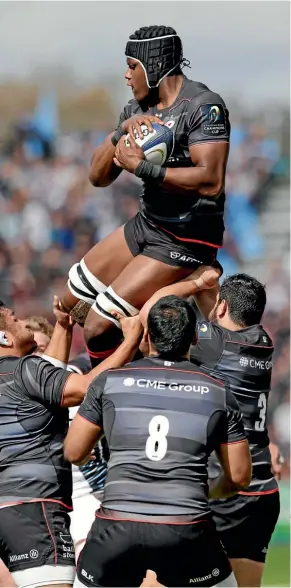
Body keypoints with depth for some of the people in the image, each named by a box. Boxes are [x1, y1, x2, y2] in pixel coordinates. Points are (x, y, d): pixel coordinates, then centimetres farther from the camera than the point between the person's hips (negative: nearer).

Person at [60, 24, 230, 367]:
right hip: (147, 224, 9)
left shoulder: (203, 107, -19)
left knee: (99, 326, -15)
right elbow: (98, 177, 4)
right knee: (73, 300, 15)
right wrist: (122, 133, -14)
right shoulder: (138, 109, 5)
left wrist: (142, 167, -28)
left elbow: (211, 182, -31)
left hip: (185, 239, -9)